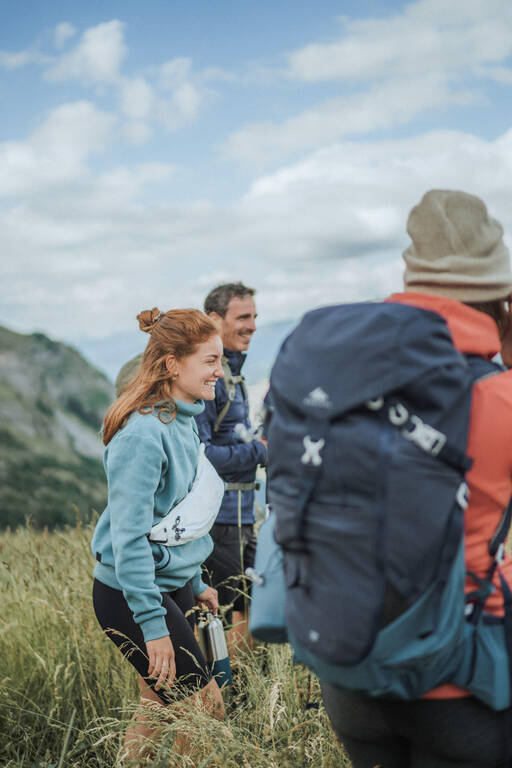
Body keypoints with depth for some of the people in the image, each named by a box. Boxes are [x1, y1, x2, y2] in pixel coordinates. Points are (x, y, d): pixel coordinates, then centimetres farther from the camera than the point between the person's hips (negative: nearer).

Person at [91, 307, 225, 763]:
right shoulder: (143, 434, -23)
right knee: (205, 709, -1)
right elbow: (129, 535, -25)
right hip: (130, 595, -9)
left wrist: (195, 582, 21)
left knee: (160, 711, 15)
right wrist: (153, 624, -24)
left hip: (174, 584, 9)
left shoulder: (184, 419, 6)